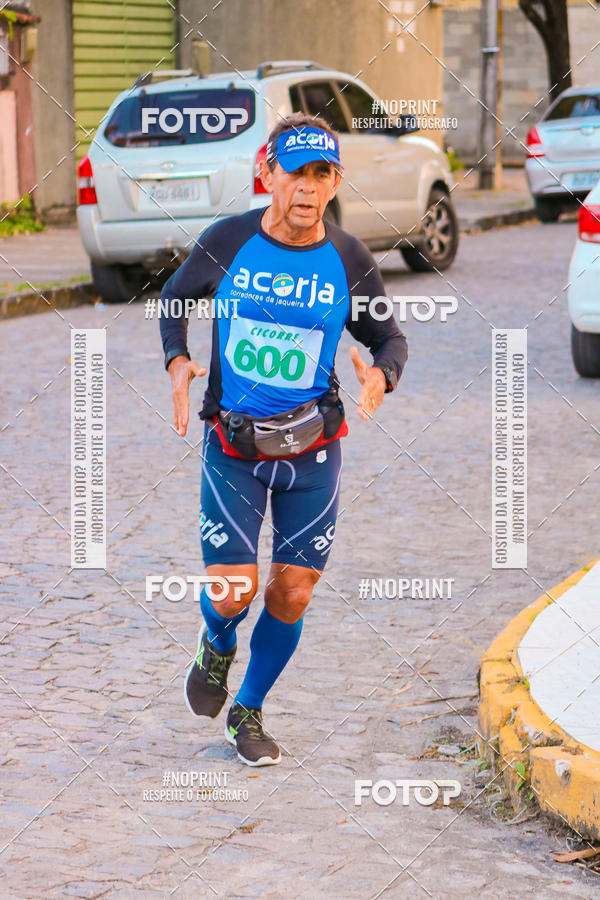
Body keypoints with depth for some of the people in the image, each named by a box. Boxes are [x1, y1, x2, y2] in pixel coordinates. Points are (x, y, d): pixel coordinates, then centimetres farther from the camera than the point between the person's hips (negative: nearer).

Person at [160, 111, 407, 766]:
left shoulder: (349, 259, -4)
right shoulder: (226, 242, -6)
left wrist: (380, 376, -15)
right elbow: (174, 301, 11)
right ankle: (217, 647, 28)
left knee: (291, 595, 5)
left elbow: (389, 338, 8)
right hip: (232, 446, -1)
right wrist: (177, 361, -8)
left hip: (312, 450, 1)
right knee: (233, 590, -10)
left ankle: (249, 712, 29)